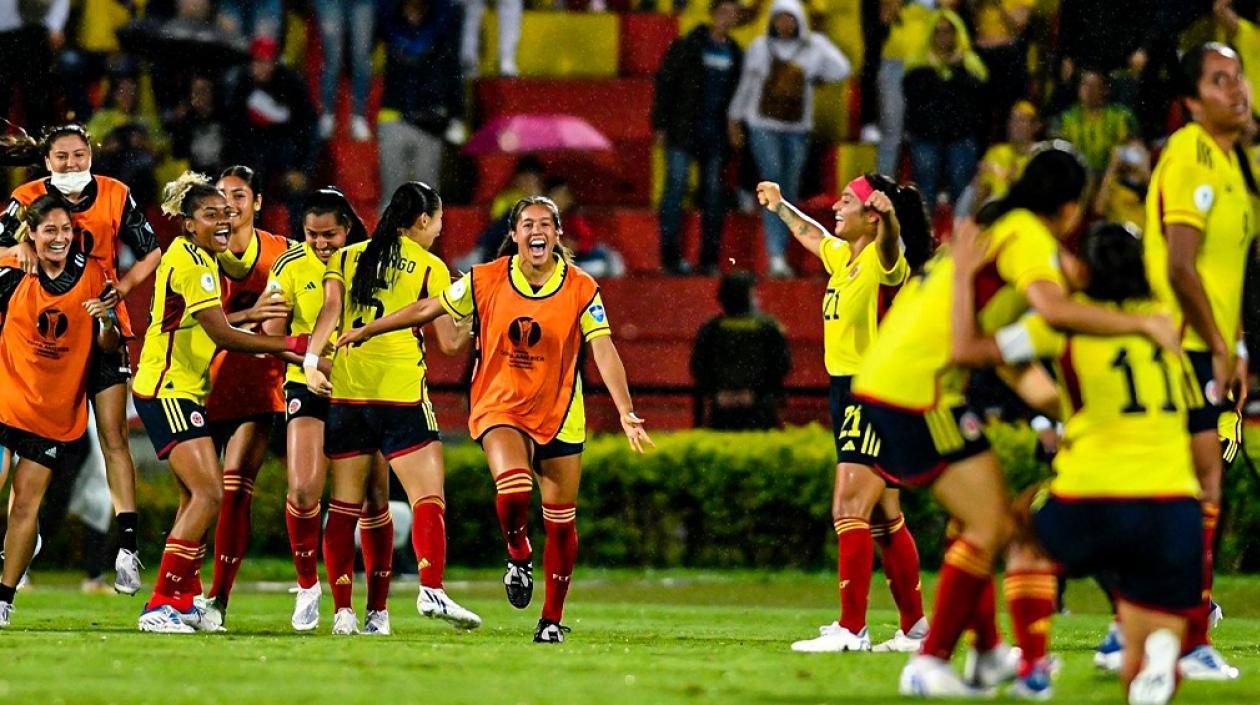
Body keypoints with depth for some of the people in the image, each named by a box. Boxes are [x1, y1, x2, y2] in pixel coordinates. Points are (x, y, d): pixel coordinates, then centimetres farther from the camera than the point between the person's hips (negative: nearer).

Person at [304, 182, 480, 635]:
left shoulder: (348, 258, 14)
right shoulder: (430, 267, 4)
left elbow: (330, 310, -2)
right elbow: (449, 341, 3)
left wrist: (311, 359, -11)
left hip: (345, 390, 4)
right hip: (401, 392, -4)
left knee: (344, 506, 7)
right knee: (428, 497, -4)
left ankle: (342, 610, 1)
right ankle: (431, 590, -24)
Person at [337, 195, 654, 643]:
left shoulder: (581, 289, -8)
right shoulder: (486, 280, -6)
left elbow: (604, 353, -14)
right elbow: (426, 310, 6)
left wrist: (626, 412, -27)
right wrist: (364, 332, 11)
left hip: (560, 416, 1)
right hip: (500, 407, -1)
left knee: (561, 521, 5)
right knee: (513, 488, -28)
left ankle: (552, 619, 21)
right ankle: (518, 557, 5)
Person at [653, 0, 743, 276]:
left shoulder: (735, 54, 11)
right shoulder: (687, 46, -1)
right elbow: (665, 85, -2)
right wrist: (661, 126, -8)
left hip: (717, 136, 4)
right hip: (684, 130, -4)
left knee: (714, 194, 4)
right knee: (676, 186, -8)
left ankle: (709, 259, 9)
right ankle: (670, 256, -6)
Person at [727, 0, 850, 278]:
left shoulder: (813, 48, 4)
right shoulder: (759, 47, 3)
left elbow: (841, 70, -3)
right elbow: (745, 85, 11)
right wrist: (735, 118, 13)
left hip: (798, 128, 2)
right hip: (764, 126, -2)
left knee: (790, 191, 6)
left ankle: (782, 251, 15)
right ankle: (775, 255, -20)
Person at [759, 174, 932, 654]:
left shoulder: (884, 260, -13)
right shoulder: (842, 256, 14)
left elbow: (890, 239, -37)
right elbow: (810, 235, 36)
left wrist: (888, 211, -58)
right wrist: (778, 205, 51)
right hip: (849, 394, 10)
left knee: (849, 510, -14)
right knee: (884, 520, 12)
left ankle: (851, 629, -16)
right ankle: (915, 627, 18)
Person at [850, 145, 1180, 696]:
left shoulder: (992, 228, 22)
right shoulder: (1028, 237, -8)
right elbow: (1055, 309, -26)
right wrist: (1143, 323, -19)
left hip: (880, 381, 10)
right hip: (919, 390, -10)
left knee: (984, 519, 20)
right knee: (991, 526, -6)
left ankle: (988, 657, 26)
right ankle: (929, 665, -6)